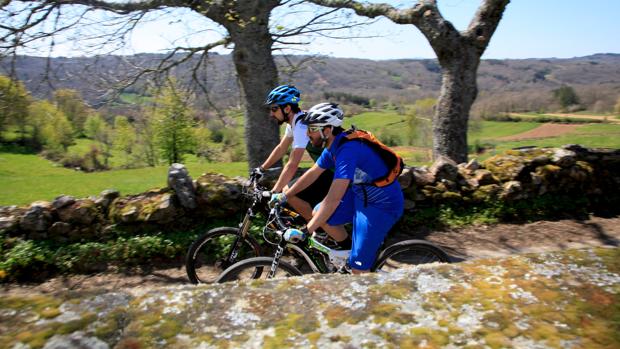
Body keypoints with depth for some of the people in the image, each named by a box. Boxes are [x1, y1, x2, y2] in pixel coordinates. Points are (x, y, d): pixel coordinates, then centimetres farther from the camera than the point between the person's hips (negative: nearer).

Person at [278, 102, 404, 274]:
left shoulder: (347, 150, -30)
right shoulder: (333, 145, -2)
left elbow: (333, 199, -34)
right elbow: (312, 173, 11)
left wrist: (306, 231, -30)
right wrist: (284, 196, 11)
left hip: (382, 205, -9)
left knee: (358, 267, -4)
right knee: (318, 213, 6)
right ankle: (349, 250, 23)